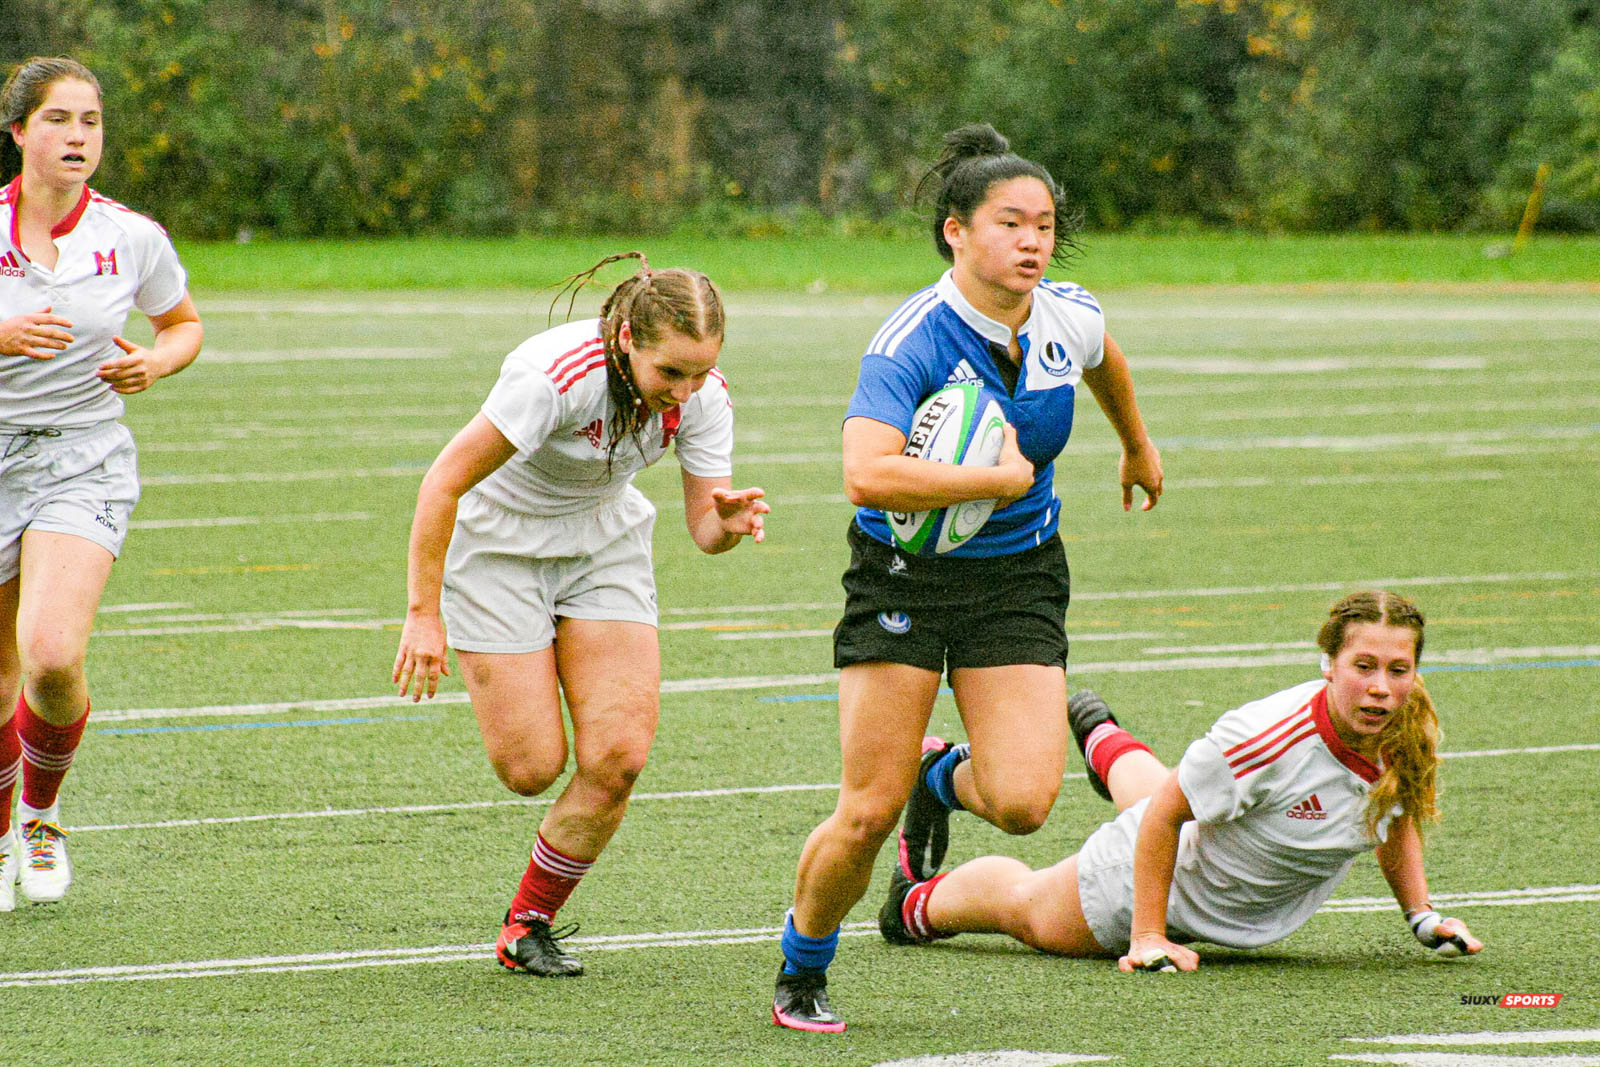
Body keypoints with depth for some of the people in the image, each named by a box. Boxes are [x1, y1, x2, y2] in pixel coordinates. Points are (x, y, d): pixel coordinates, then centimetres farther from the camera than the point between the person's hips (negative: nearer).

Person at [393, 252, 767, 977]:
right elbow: (444, 484, -27)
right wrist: (423, 615, -27)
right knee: (531, 768, -12)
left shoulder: (702, 395, -17)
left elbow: (704, 527, -11)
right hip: (500, 544, -4)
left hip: (605, 547, 4)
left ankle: (527, 926, 9)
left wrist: (729, 523, -36)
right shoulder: (558, 373, -33)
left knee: (616, 760, -10)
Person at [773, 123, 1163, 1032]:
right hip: (904, 575, -4)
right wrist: (1003, 478, -30)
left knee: (1023, 802, -14)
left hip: (1020, 580, 4)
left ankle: (943, 777, 24)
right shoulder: (912, 343, -22)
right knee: (868, 814, -8)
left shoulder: (1068, 318, -5)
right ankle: (801, 977, 20)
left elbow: (1106, 361, 22)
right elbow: (867, 476, -37)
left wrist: (1138, 445, 39)